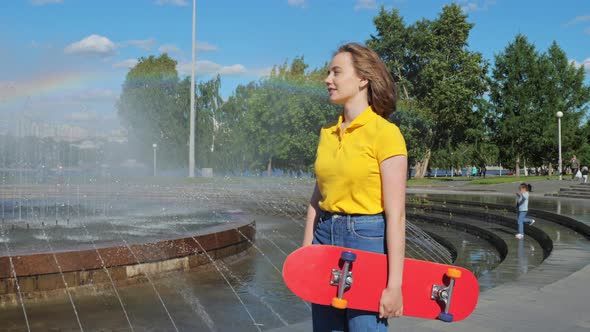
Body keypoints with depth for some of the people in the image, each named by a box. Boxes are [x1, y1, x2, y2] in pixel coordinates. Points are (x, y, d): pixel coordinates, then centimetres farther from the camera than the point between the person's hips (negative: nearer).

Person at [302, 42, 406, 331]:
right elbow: (317, 199, 13)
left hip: (366, 241, -6)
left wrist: (394, 285, -17)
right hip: (325, 237, 7)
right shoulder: (328, 133, 8)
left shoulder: (385, 133, -12)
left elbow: (396, 215, -15)